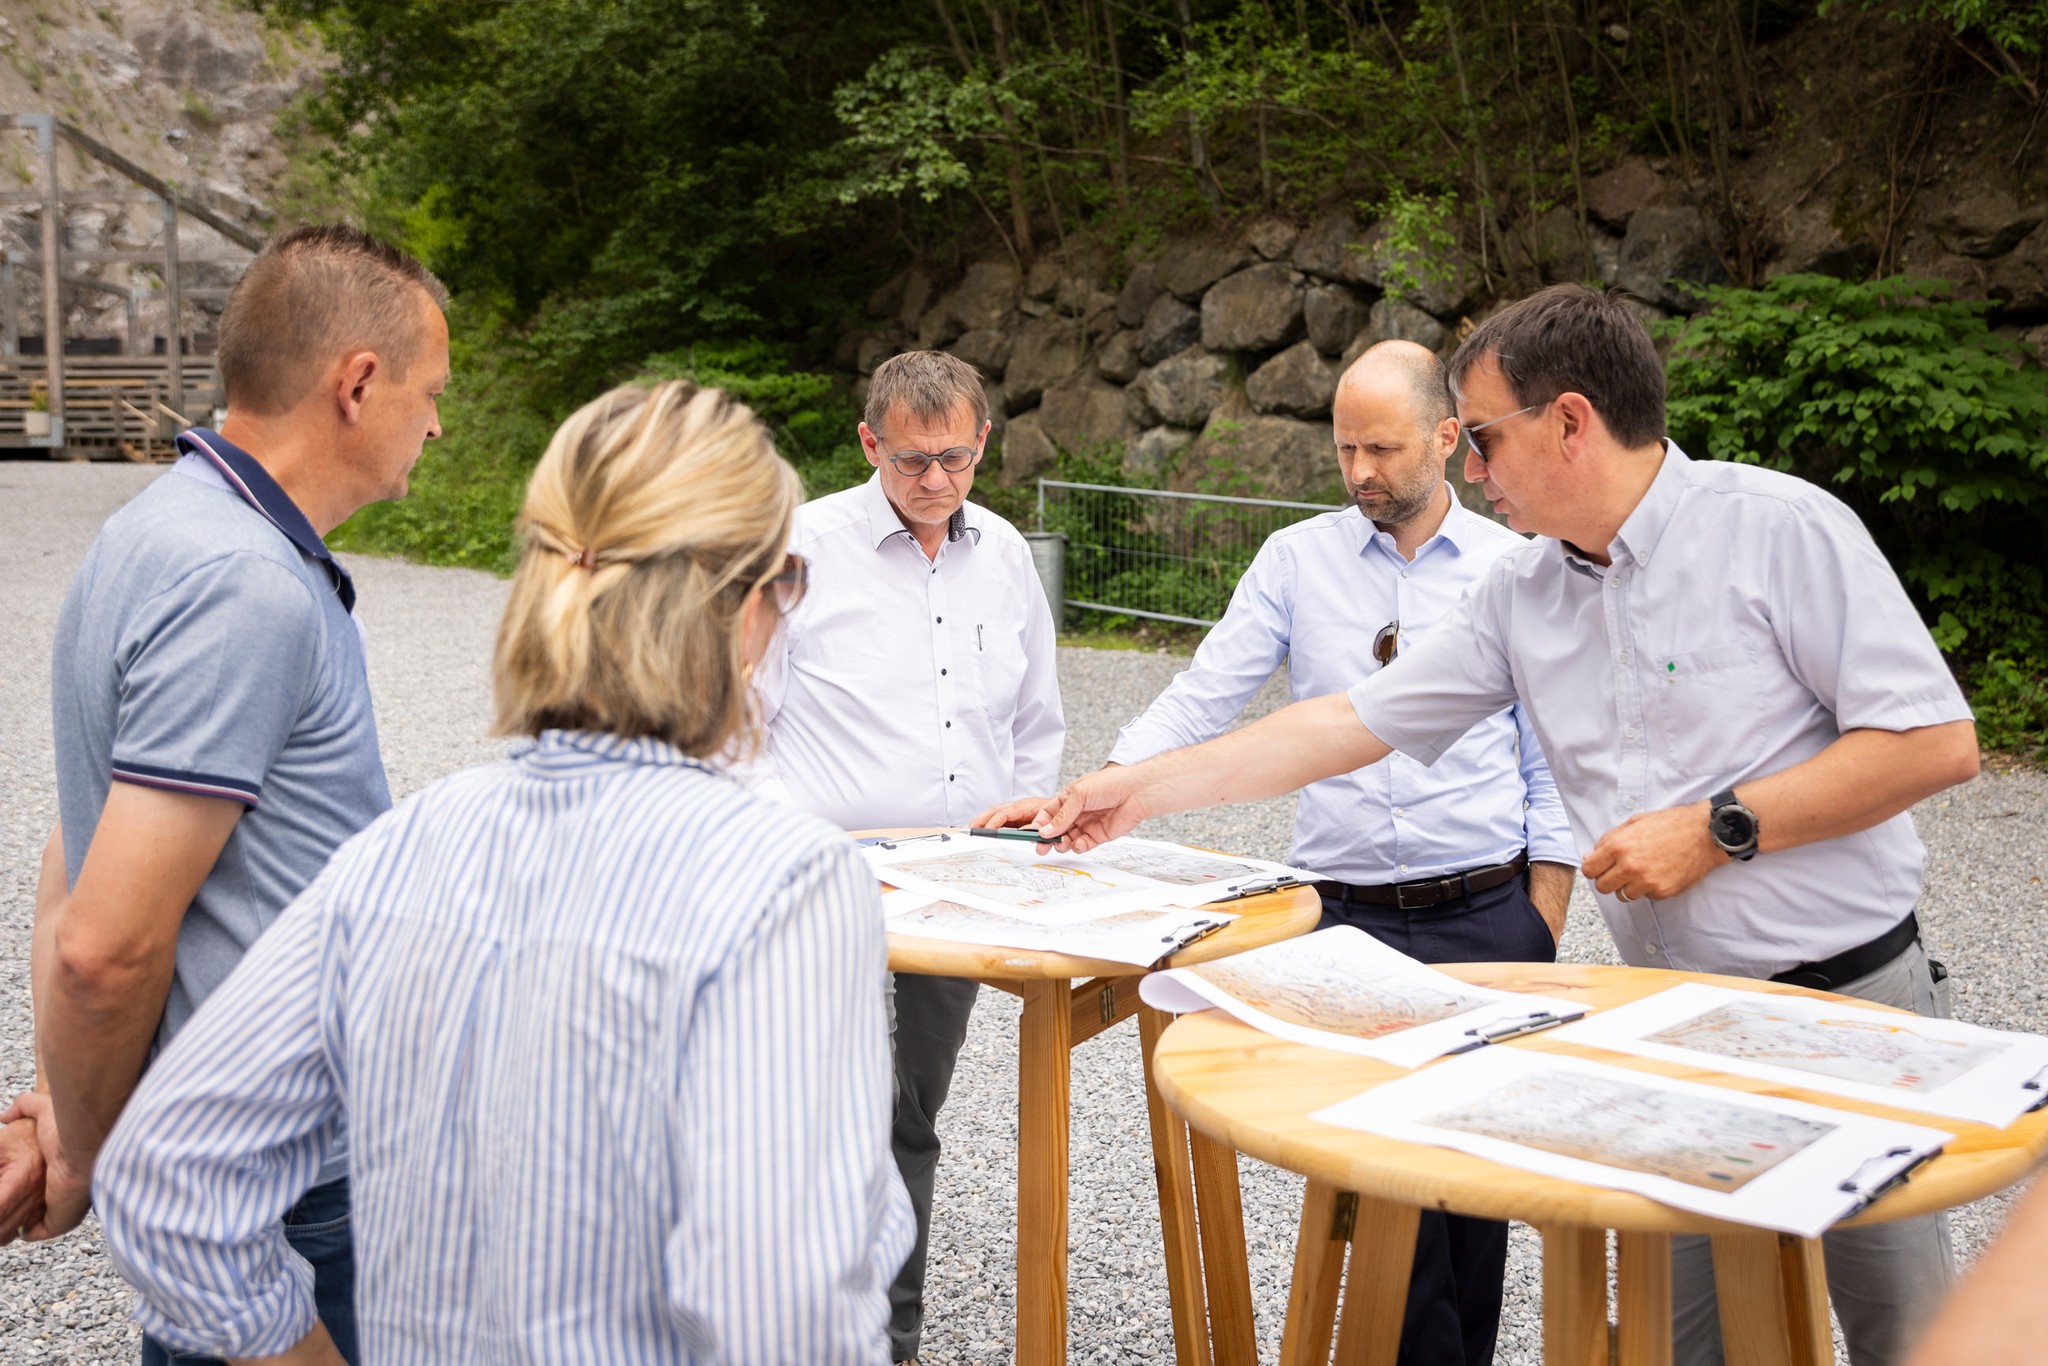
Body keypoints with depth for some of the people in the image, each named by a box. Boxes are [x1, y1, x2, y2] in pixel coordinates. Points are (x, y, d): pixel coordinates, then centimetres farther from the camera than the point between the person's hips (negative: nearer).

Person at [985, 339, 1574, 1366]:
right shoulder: (1297, 559, 4)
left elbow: (1554, 761, 6)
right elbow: (1201, 701, 0)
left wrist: (1545, 930, 1)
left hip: (1487, 915, 0)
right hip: (1350, 915, 0)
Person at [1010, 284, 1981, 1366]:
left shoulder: (1778, 527, -12)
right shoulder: (1520, 594, 5)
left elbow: (1937, 742, -14)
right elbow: (1350, 723, 7)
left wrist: (1719, 829, -18)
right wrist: (1140, 790, 6)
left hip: (1845, 995, -4)